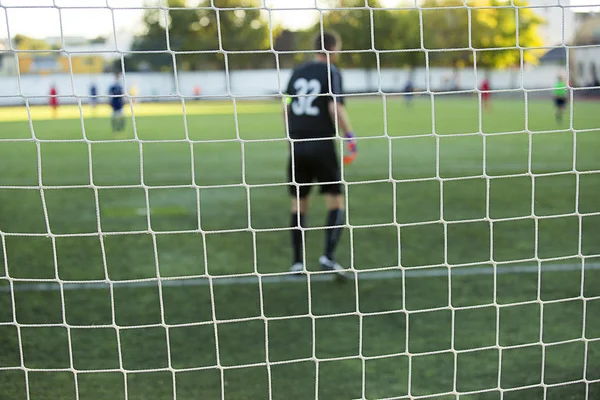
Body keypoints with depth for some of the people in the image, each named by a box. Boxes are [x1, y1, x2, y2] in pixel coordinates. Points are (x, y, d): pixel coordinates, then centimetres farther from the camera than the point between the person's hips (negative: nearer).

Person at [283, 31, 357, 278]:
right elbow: (336, 108, -16)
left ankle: (297, 262, 13)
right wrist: (350, 138, -10)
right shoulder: (331, 73, -4)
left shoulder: (297, 72, 11)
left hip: (297, 145, 5)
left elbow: (287, 108, 14)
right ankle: (328, 256, -12)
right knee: (336, 203, 2)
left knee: (299, 204, 13)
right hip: (322, 145, -5)